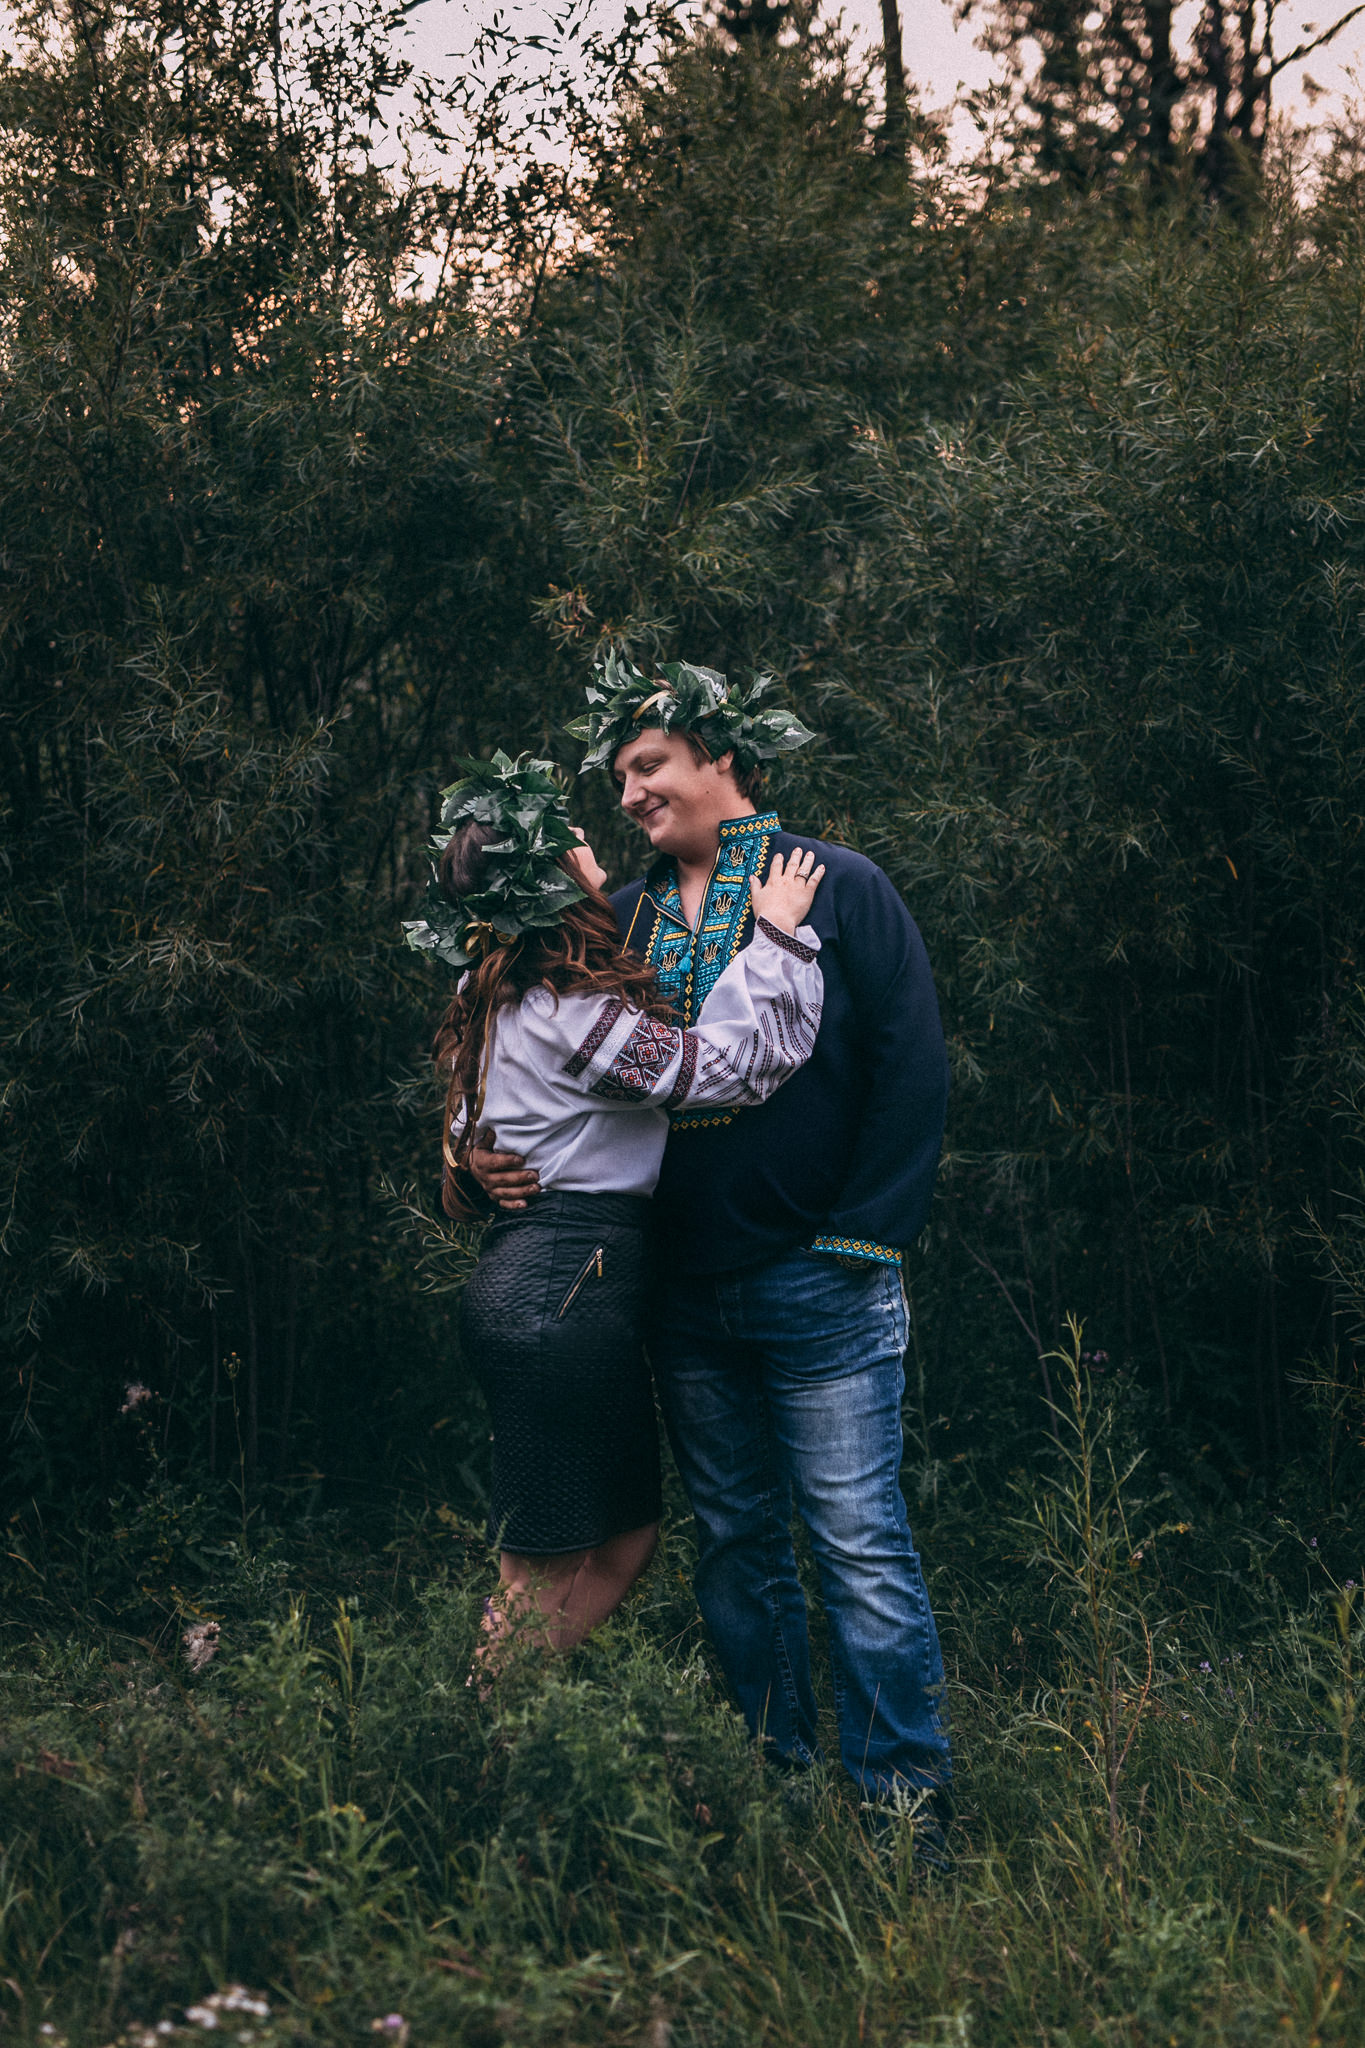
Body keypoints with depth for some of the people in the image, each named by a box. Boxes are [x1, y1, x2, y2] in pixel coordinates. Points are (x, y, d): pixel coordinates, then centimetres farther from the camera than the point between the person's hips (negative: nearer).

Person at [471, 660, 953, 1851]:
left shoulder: (837, 889, -3)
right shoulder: (624, 921, 11)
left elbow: (913, 1066, -6)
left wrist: (861, 1236, -11)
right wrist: (497, 1156, -4)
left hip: (816, 1283, -5)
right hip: (683, 1292, 5)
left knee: (859, 1541, -5)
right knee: (736, 1542, 13)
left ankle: (906, 1797, 3)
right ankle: (777, 1777, 24)